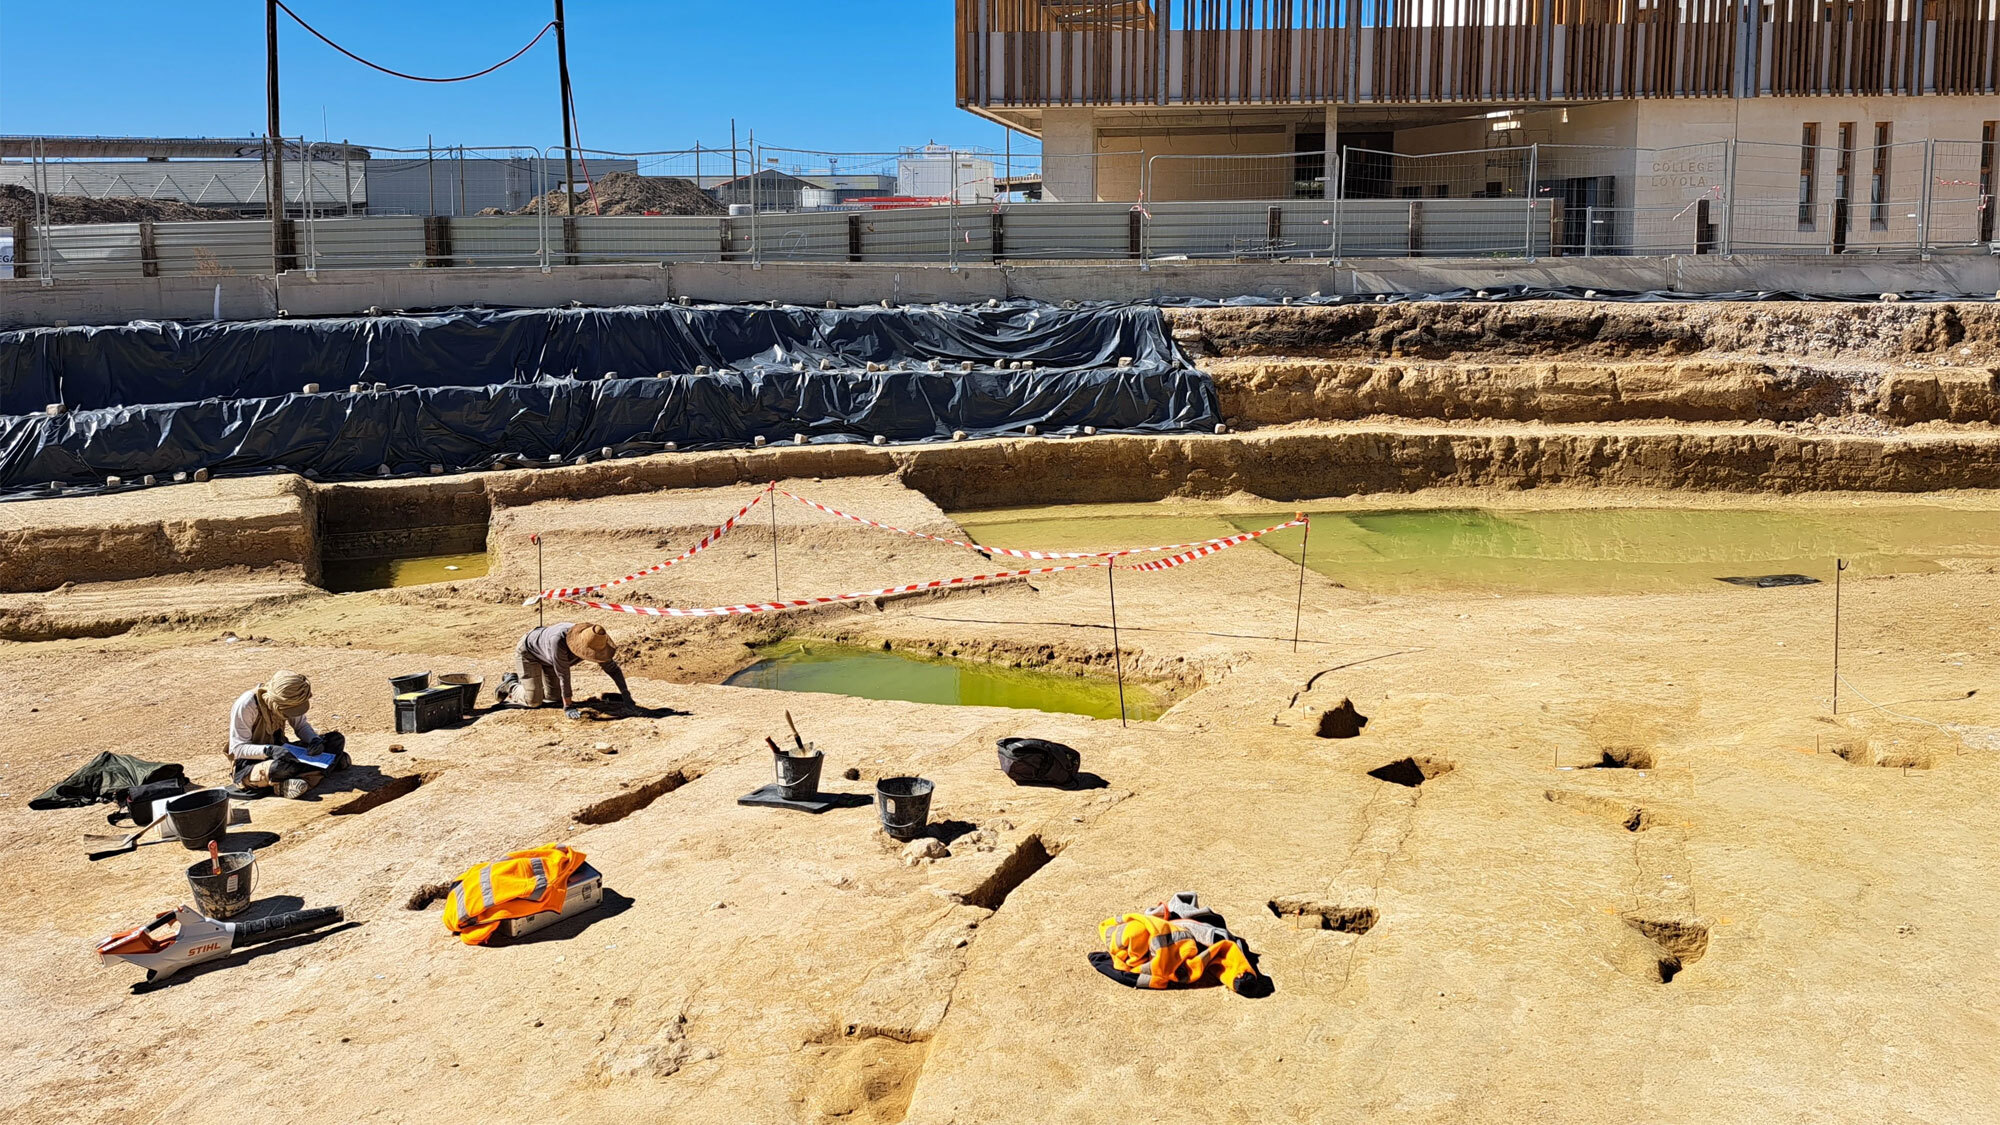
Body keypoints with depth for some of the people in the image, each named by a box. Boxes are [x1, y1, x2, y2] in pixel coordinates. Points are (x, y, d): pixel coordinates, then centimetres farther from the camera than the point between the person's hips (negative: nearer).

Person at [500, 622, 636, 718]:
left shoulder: (594, 642, -28)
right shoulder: (559, 641, -46)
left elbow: (612, 667, -18)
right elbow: (563, 676, -40)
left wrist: (626, 695, -23)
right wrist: (568, 707, -36)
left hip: (546, 656, 7)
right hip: (528, 650, -7)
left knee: (554, 697, 12)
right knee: (533, 701, -14)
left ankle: (521, 680, 32)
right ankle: (510, 684, 14)